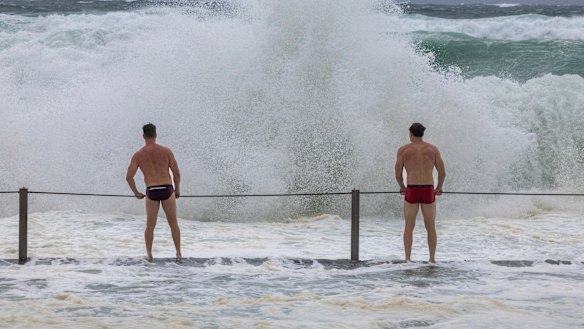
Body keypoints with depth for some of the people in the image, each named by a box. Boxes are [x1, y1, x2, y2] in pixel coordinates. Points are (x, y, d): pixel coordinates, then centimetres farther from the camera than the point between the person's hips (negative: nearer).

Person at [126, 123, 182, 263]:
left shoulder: (138, 155, 5)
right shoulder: (166, 151, 3)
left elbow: (129, 177, 1)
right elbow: (177, 173, 1)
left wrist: (136, 192, 17)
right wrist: (177, 190, 18)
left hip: (152, 192, 0)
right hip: (167, 190, 0)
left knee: (150, 225, 16)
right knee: (173, 223, 14)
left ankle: (149, 255, 13)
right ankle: (179, 254, 12)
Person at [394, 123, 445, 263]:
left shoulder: (403, 150, 1)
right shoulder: (433, 149, 6)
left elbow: (398, 174, 4)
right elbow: (442, 173, 5)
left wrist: (402, 187, 24)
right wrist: (439, 188, 24)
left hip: (412, 192, -1)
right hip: (428, 192, 1)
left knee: (409, 227, 10)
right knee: (431, 227, 12)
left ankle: (407, 258, 4)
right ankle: (432, 259, 7)